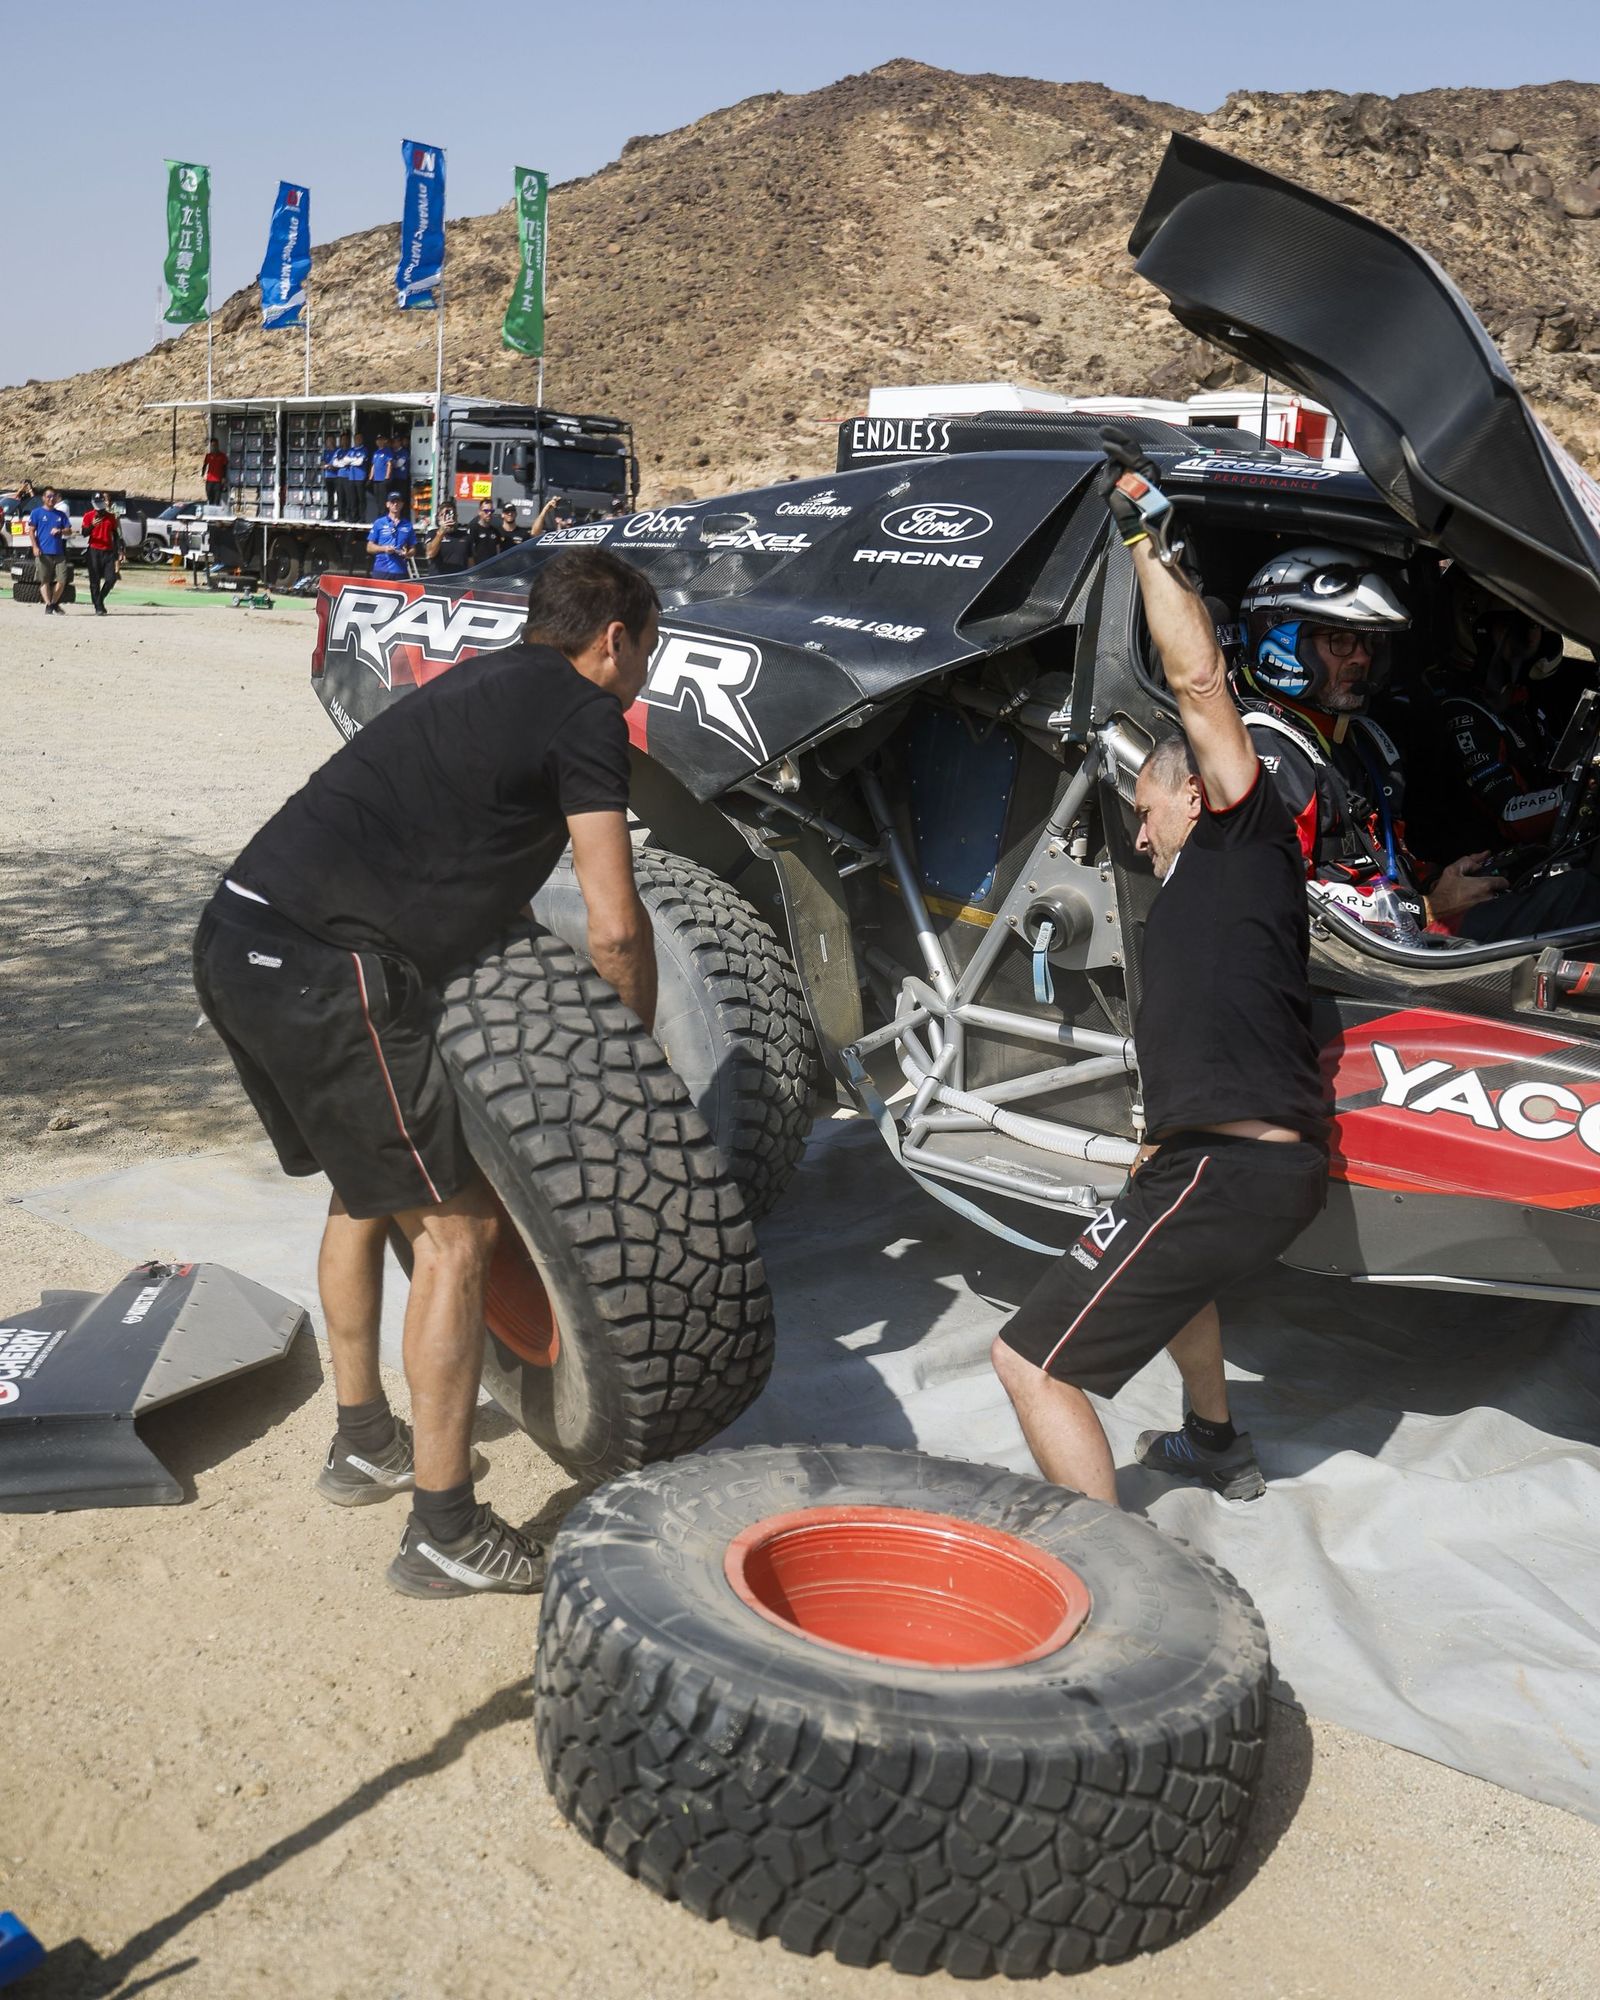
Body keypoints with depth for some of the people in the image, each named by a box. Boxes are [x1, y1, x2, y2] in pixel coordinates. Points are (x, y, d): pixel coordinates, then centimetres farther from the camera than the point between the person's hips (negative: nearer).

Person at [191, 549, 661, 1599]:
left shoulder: (480, 685, 26)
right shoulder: (585, 714, 0)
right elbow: (616, 930, -4)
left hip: (236, 939, 10)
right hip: (330, 971, -10)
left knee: (366, 1189, 26)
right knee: (455, 1230, -1)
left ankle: (364, 1442, 40)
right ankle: (447, 1535, 6)